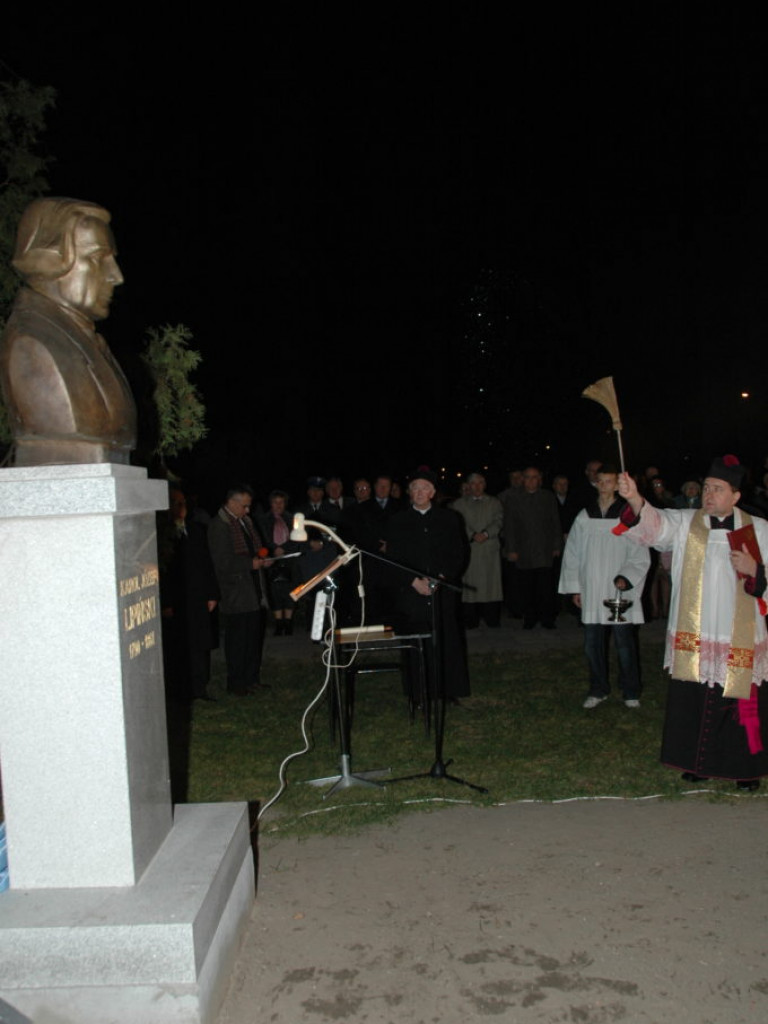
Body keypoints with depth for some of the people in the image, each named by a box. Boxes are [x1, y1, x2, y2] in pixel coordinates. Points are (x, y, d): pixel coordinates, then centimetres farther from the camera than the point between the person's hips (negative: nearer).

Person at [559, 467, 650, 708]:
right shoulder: (584, 517, 6)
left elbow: (641, 557, -1)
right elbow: (572, 554, 11)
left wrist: (626, 578, -14)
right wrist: (574, 587, 8)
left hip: (619, 592, -3)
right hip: (591, 594, 3)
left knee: (624, 643, 0)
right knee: (592, 644, 8)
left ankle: (630, 692, 17)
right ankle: (598, 689, 24)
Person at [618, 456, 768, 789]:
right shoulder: (685, 523, 2)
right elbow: (655, 523, -18)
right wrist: (635, 498, -37)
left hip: (741, 639, 0)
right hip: (693, 637, 1)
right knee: (693, 701, 7)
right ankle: (698, 762, 27)